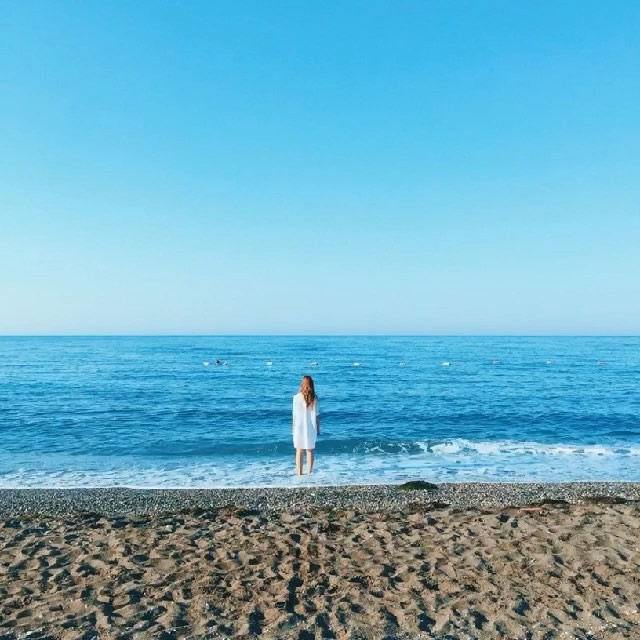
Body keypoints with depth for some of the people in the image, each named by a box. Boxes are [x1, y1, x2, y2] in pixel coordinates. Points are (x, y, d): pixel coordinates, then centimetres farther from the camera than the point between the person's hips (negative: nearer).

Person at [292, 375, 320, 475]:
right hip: (311, 428, 1)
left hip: (299, 427, -1)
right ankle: (309, 473, 13)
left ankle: (299, 473, 12)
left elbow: (295, 414, -5)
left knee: (299, 451, 10)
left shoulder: (296, 397, -9)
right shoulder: (314, 398, -6)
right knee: (310, 451, 11)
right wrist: (318, 428, 8)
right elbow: (317, 415, -2)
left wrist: (293, 427, 7)